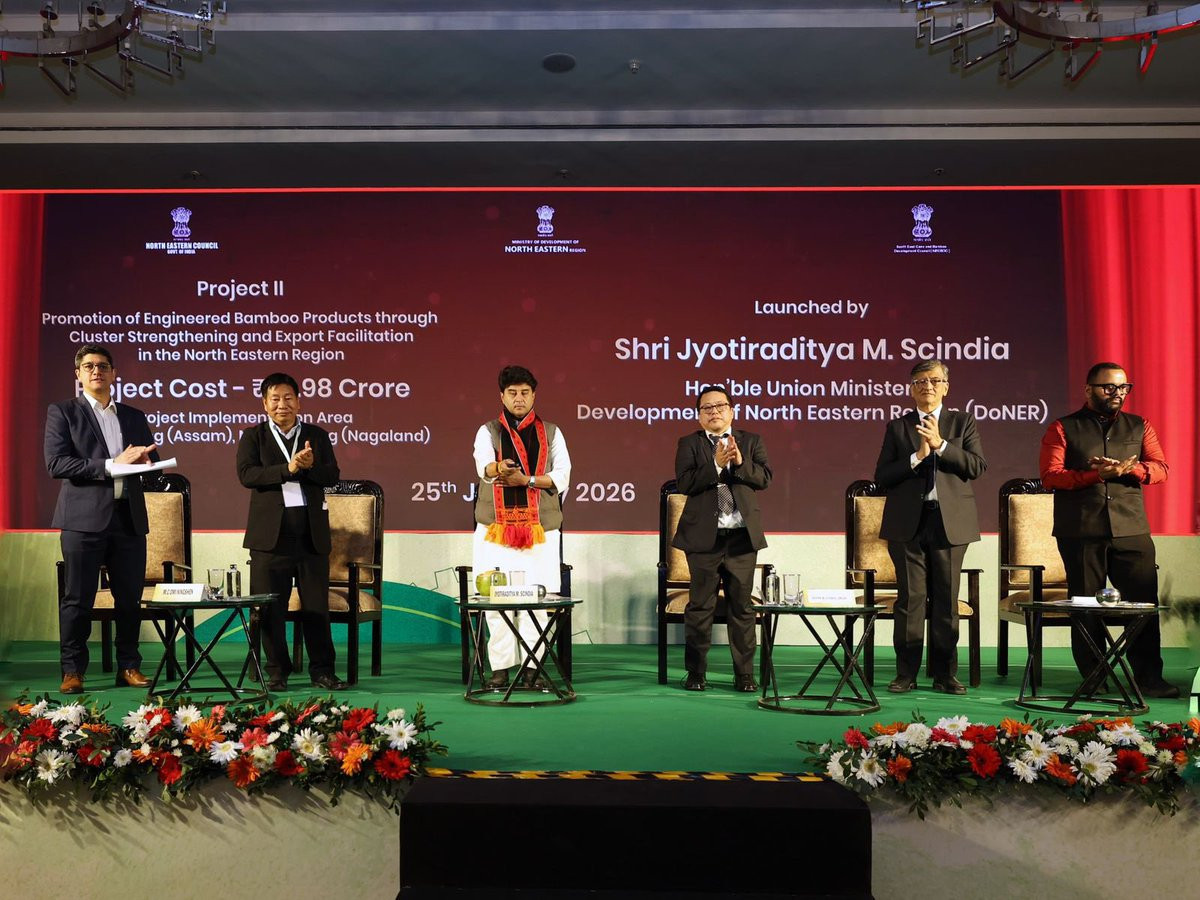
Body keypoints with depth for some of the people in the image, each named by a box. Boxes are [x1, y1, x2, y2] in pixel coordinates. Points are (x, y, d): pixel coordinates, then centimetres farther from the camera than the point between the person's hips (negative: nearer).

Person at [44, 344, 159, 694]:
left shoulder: (134, 416, 17)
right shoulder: (62, 412, 4)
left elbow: (153, 461, 19)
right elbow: (56, 463, -8)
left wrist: (143, 460, -6)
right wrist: (110, 465, -15)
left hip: (129, 517, 4)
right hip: (84, 518, -4)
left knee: (130, 599, 6)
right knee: (77, 600, 1)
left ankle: (129, 667, 17)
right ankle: (72, 671, 11)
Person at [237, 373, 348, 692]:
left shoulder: (317, 435, 10)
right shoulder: (253, 436, 5)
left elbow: (333, 476, 2)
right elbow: (246, 474, -10)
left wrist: (311, 466, -17)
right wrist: (288, 468, -19)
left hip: (312, 533, 1)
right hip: (271, 533, -1)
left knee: (317, 606, 5)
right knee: (271, 608, 4)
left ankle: (322, 671, 13)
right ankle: (277, 671, 16)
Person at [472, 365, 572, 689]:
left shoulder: (551, 432, 13)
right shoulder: (488, 431, 8)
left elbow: (562, 476, 2)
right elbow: (483, 466, -13)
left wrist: (525, 480, -13)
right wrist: (498, 469, -37)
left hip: (541, 531, 1)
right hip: (496, 530, 0)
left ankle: (532, 667, 4)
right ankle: (501, 667, 5)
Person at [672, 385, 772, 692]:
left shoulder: (751, 441, 11)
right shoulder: (689, 444, 5)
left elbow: (764, 478, 0)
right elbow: (684, 483, -9)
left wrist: (741, 462, -16)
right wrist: (715, 464, -18)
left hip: (742, 537, 2)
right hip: (704, 537, -1)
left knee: (742, 606, 6)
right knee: (700, 607, 3)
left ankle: (744, 673, 13)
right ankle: (696, 672, 13)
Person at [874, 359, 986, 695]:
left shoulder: (963, 422, 11)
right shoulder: (898, 426, 10)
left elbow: (977, 466, -3)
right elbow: (882, 476, 1)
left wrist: (941, 444, -13)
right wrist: (917, 456, -11)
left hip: (950, 521, 1)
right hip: (908, 523, 0)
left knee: (946, 598, 4)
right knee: (910, 598, -1)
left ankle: (944, 673, 13)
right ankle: (906, 673, 7)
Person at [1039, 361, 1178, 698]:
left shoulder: (1139, 427, 15)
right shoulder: (1063, 429, 5)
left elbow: (1160, 468, 6)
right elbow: (1050, 476, -6)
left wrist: (1130, 468, -13)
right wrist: (1096, 474, -16)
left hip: (1132, 530, 2)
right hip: (1081, 531, -2)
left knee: (1145, 602, -2)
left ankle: (1149, 678, 9)